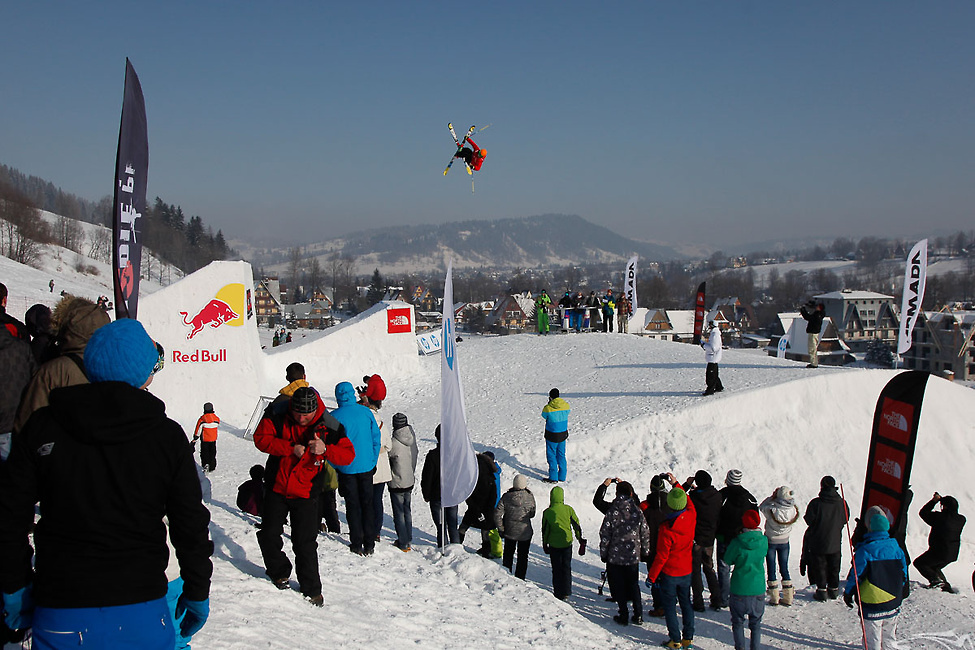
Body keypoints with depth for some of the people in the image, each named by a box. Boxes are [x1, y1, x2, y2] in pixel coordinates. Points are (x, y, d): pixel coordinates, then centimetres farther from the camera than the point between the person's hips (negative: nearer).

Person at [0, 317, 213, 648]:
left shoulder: (42, 426, -3)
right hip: (141, 616, 0)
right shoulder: (168, 435, -5)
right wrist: (197, 593, 13)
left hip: (60, 619, 0)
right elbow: (190, 526, 0)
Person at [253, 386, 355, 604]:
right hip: (277, 488, 2)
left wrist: (325, 449, -33)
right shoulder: (277, 415, -12)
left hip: (305, 494, -2)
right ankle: (279, 572, 37)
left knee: (305, 543, -1)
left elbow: (348, 454, -13)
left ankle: (311, 588, 15)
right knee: (269, 535, 10)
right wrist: (291, 449, -24)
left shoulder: (329, 426, -15)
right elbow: (261, 438, -14)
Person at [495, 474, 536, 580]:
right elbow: (532, 514, -3)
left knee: (508, 555, 19)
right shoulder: (530, 497, -15)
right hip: (525, 532, -2)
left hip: (509, 532, 2)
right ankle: (520, 578, 15)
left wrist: (500, 528, -4)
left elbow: (497, 514, -13)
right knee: (523, 557, 12)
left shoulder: (506, 497, -13)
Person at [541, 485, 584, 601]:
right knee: (566, 567, 14)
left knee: (556, 569, 10)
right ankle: (566, 592, 15)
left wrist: (544, 544, 13)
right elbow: (576, 525, 0)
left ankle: (558, 593, 13)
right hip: (567, 543, 1)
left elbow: (545, 530, -1)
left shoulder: (547, 512, -9)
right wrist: (581, 540, 9)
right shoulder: (568, 509, -7)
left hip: (554, 545, -1)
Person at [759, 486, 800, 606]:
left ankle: (774, 597, 10)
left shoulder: (772, 511, -28)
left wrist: (772, 497, -9)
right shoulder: (794, 511, -20)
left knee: (771, 569, 7)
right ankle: (788, 597, 17)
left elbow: (762, 506, -8)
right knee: (784, 568, 14)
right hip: (784, 542, 3)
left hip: (770, 542, -3)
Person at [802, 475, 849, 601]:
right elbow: (845, 519, 6)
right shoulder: (841, 503, -7)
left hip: (818, 543, -3)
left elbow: (809, 520, -10)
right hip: (835, 543, 3)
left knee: (819, 567, 8)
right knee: (834, 568, 16)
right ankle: (833, 590, 24)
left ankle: (822, 591, 8)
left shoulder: (816, 503, -17)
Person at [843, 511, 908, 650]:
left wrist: (848, 593, 1)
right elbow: (904, 572, 10)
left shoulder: (865, 550, -15)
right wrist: (901, 593, 24)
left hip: (872, 601, -5)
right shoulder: (896, 547, 1)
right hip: (893, 602, 5)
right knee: (888, 635, 19)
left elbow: (857, 574, -12)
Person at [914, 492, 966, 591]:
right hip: (953, 555, 7)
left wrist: (934, 501, 0)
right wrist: (941, 499, 14)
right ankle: (946, 586, 17)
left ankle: (935, 579, -9)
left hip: (939, 552, -7)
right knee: (934, 567, 29)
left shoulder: (940, 517, -21)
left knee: (918, 563, 9)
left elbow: (923, 513, -7)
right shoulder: (961, 519, -3)